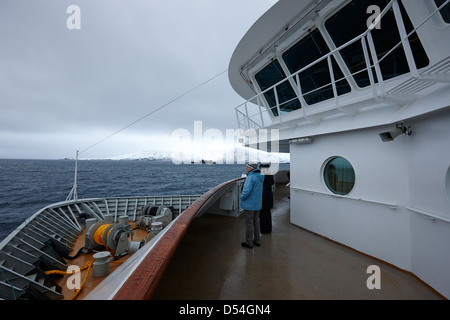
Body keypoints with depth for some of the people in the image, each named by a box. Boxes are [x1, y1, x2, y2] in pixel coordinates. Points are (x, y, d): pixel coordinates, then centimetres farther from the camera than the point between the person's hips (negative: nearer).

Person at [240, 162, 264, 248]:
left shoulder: (250, 177, -22)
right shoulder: (259, 177, 6)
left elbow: (247, 191, -27)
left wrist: (242, 197, -11)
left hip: (249, 204, -9)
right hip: (257, 203, 9)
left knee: (249, 223, 4)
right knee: (256, 222, 18)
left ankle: (249, 242, 17)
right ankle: (257, 240, 30)